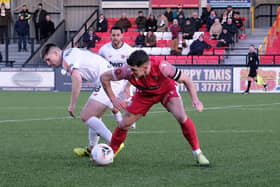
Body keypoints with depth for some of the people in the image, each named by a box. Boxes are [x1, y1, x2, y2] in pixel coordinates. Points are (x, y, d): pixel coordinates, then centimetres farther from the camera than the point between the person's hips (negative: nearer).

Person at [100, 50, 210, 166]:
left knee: (182, 118, -24)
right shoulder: (128, 71, -35)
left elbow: (185, 80, -25)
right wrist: (113, 99, -22)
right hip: (144, 94, 2)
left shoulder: (162, 68, -40)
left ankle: (197, 153, -8)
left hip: (167, 91, -2)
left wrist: (195, 100, -35)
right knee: (124, 124, -1)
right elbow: (104, 77, -19)